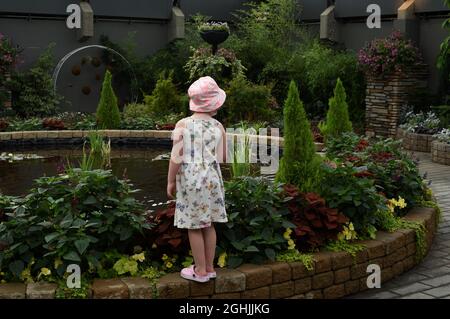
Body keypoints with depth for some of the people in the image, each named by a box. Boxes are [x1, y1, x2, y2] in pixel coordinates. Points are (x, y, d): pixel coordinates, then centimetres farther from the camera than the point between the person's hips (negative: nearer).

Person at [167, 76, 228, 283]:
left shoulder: (183, 124, -9)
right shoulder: (218, 127, 0)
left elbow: (176, 157, -12)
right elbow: (223, 158, 6)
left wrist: (170, 181, -2)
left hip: (190, 180, -4)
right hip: (211, 178, 4)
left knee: (194, 227, 5)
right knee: (208, 225, 14)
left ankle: (200, 270, 13)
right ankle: (209, 267, 23)